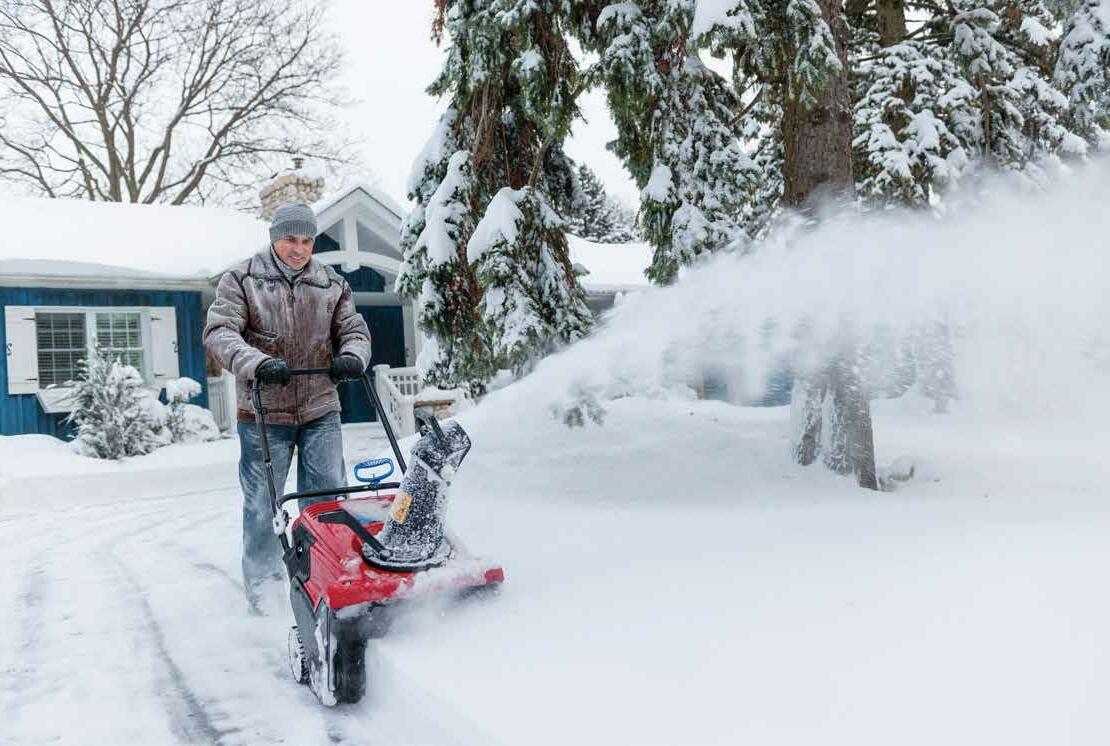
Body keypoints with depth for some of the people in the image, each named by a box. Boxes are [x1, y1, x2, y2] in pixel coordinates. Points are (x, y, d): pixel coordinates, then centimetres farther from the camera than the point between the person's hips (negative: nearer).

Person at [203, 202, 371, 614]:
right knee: (262, 505, 5)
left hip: (321, 412, 3)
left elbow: (354, 330, 9)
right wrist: (257, 364, -29)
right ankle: (261, 588, 20)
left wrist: (351, 356, -16)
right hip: (263, 414, -2)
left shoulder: (332, 284, 10)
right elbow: (219, 332, -10)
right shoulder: (241, 279, 0)